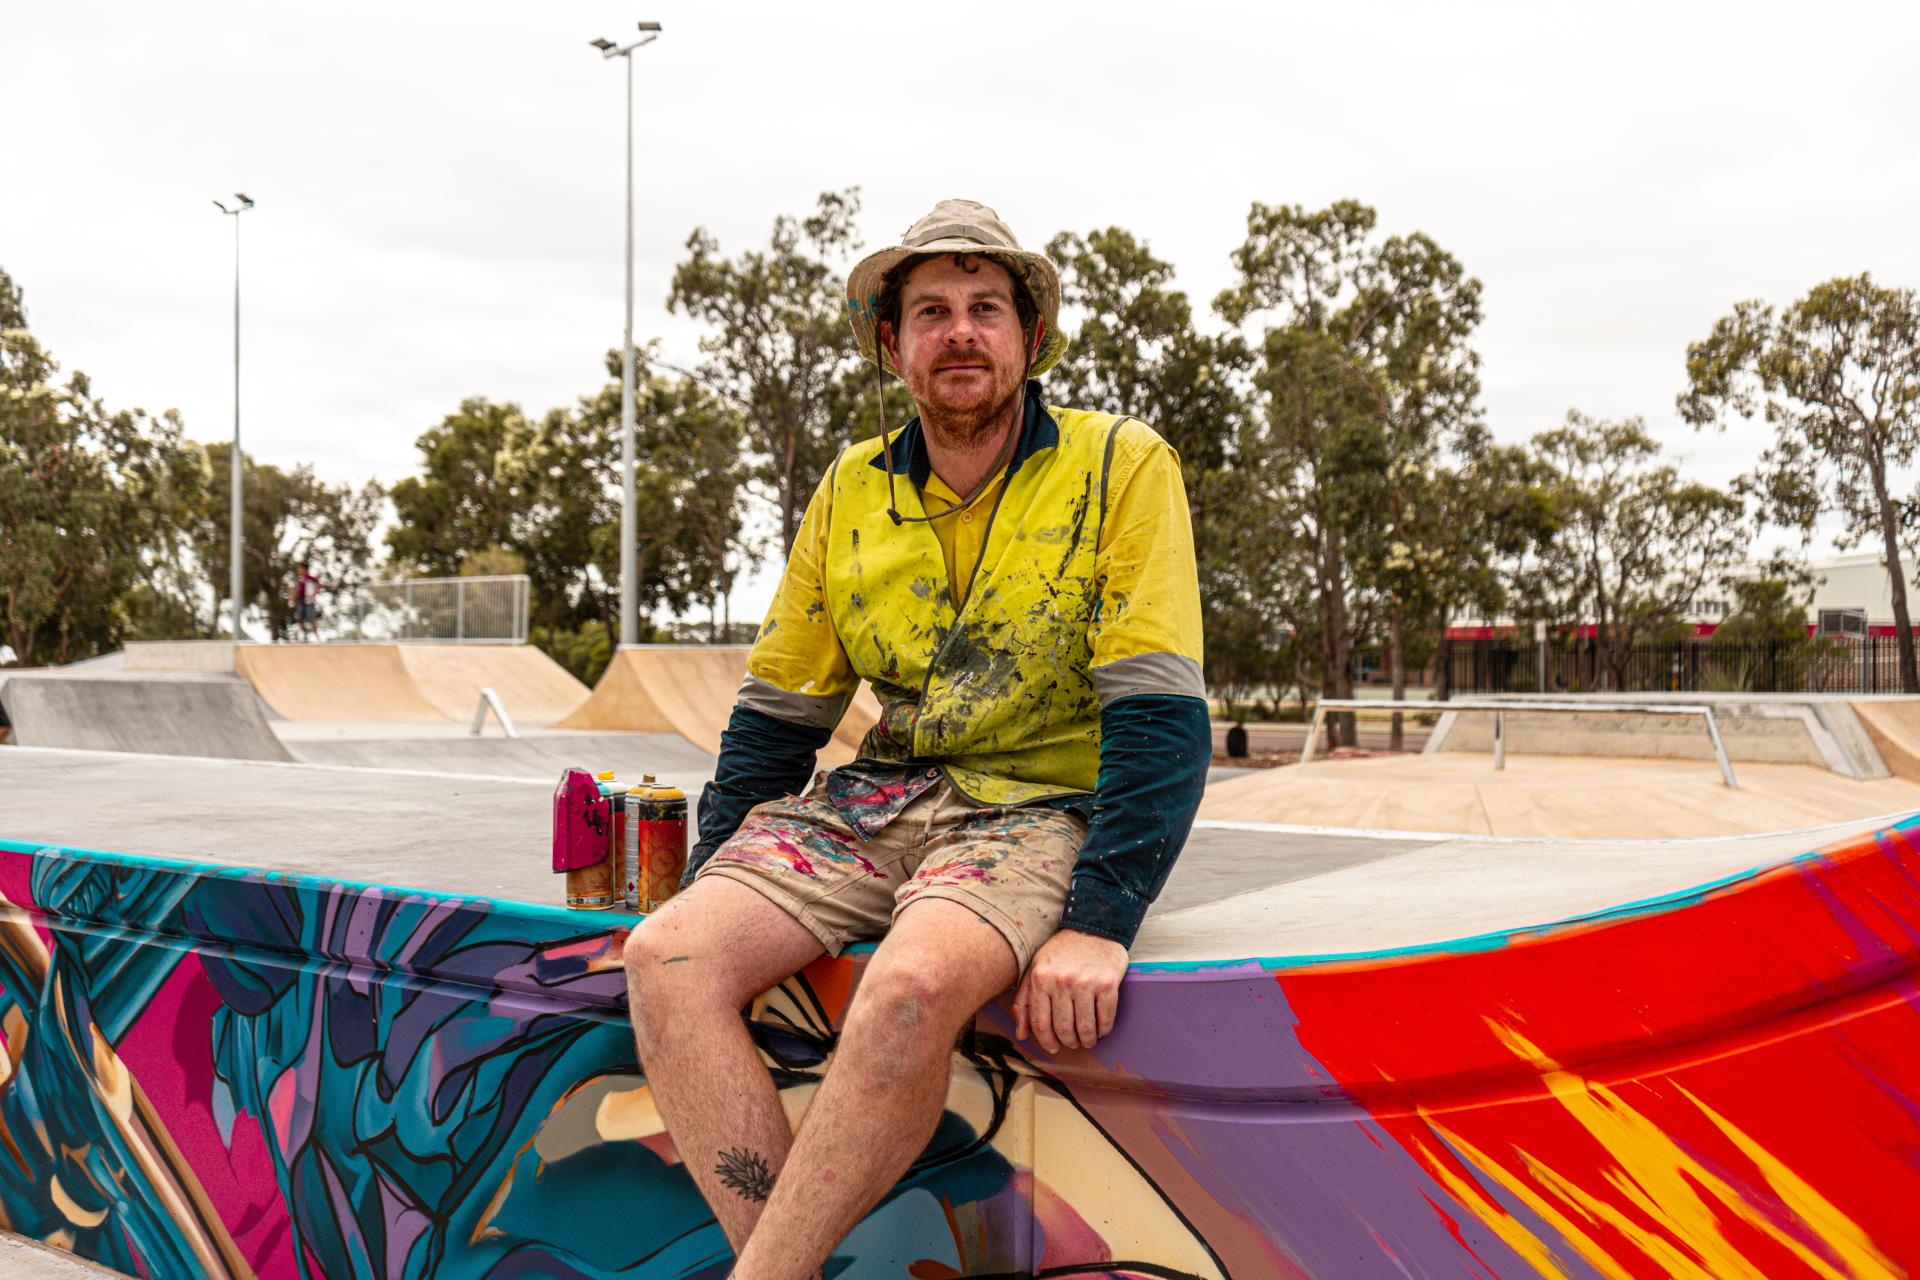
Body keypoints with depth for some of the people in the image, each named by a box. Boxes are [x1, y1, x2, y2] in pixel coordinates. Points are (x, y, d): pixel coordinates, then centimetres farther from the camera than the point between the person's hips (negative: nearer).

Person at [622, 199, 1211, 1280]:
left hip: (1043, 808, -4)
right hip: (879, 798, 5)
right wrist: (710, 880, 6)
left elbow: (1162, 716, -10)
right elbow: (778, 714, 16)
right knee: (668, 953, -20)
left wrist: (1098, 924, -20)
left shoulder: (1123, 465, -3)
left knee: (912, 981, -35)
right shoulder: (852, 492, 11)